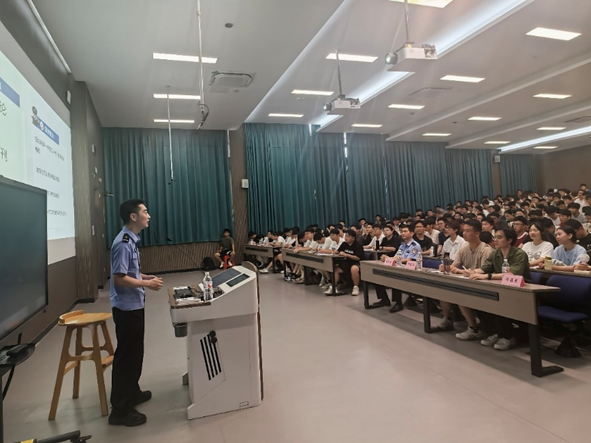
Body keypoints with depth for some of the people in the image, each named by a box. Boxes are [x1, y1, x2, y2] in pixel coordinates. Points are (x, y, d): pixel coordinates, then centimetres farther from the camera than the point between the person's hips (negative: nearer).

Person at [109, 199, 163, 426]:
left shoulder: (131, 240, 9)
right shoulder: (123, 243, -22)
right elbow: (119, 278, -24)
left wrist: (146, 277, 7)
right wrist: (147, 284, -19)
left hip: (134, 305, 10)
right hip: (127, 307, -10)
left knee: (135, 353, 21)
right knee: (126, 355, 0)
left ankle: (132, 393, 37)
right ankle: (120, 410, 13)